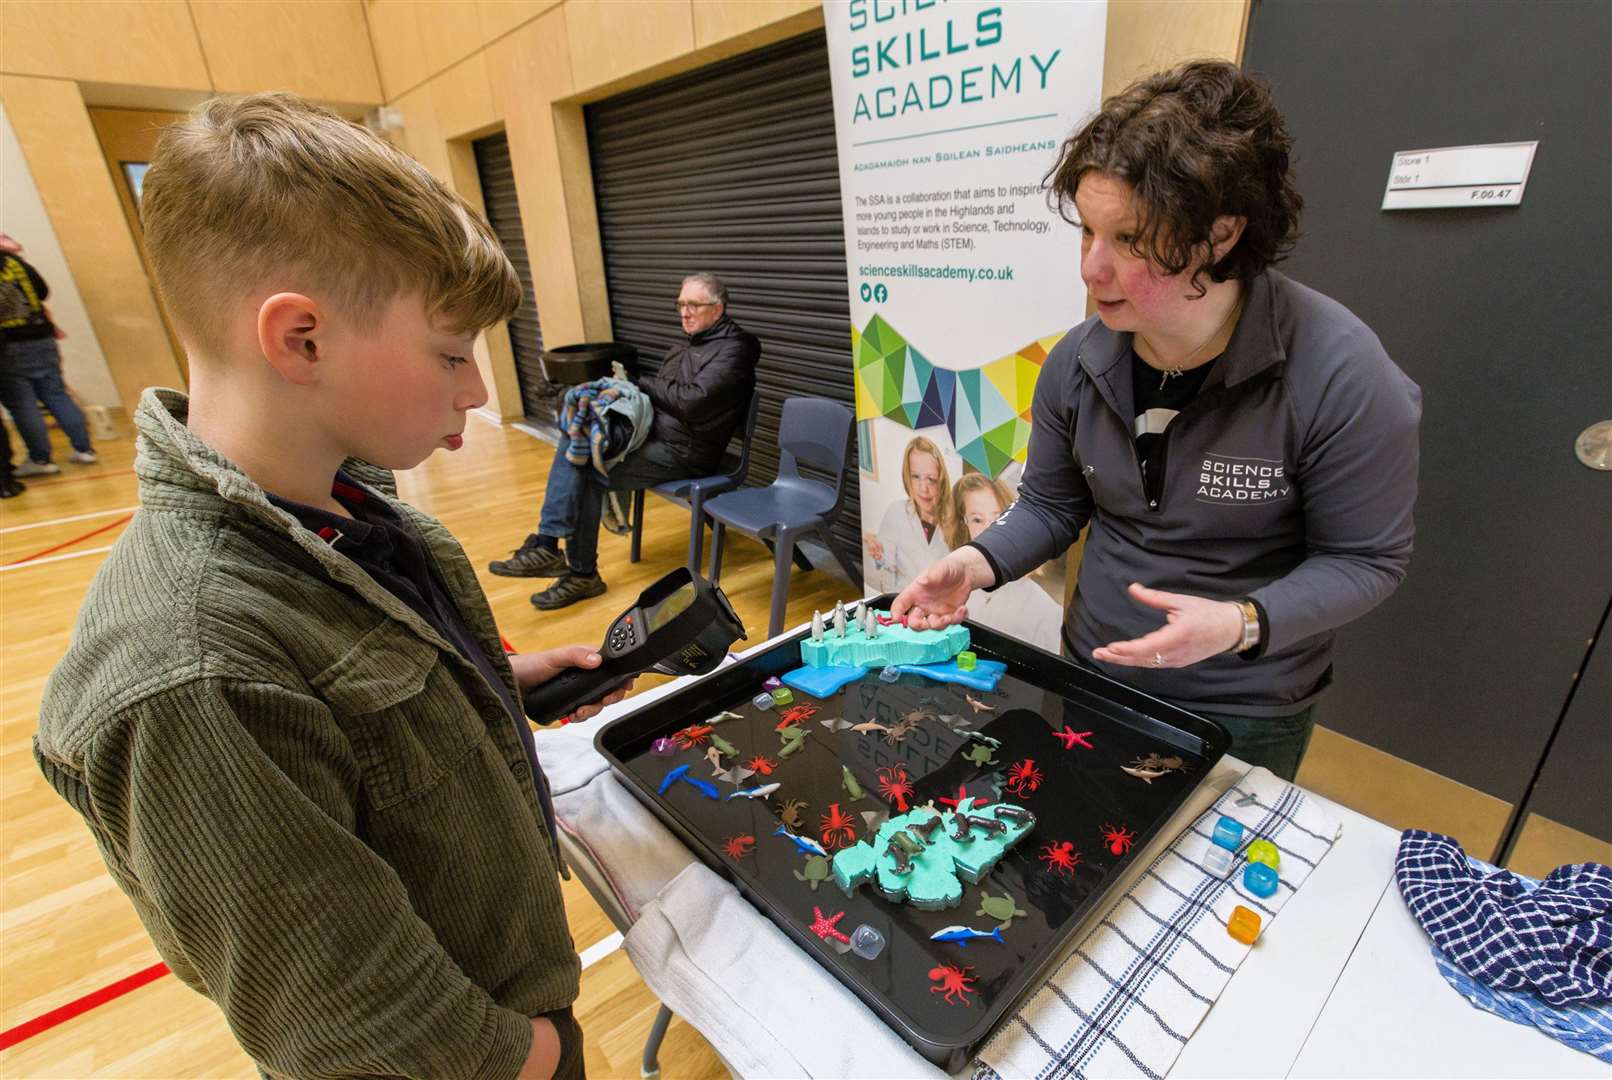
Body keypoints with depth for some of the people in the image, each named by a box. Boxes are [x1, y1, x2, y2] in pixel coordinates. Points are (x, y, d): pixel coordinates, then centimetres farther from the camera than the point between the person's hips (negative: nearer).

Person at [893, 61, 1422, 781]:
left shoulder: (1339, 373, -23)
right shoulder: (1078, 360, -10)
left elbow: (1365, 559, -14)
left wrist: (1241, 624, -31)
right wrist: (979, 564, -18)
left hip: (1245, 713, -3)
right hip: (1095, 673, 4)